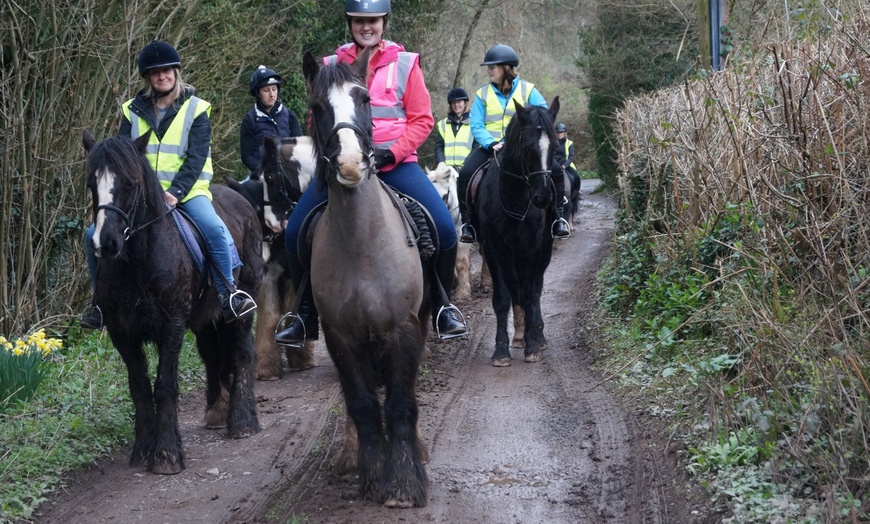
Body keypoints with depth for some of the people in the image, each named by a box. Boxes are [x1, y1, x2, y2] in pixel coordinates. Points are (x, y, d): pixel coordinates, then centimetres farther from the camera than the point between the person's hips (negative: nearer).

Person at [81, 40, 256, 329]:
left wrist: (175, 192, -21)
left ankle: (228, 294, -21)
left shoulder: (195, 109, 1)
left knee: (215, 229, -32)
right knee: (94, 234, -11)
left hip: (187, 191, -3)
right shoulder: (133, 110, 9)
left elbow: (196, 157, -8)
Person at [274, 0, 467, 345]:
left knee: (444, 229, -20)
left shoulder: (405, 63, 4)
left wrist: (391, 153, -14)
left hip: (395, 162, -2)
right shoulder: (331, 67, 8)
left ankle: (443, 308, 3)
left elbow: (421, 120, 0)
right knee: (294, 233, -9)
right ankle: (306, 318, 8)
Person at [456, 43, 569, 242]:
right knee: (465, 174, -25)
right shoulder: (483, 94, 6)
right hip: (490, 147, 1)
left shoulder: (528, 90, 3)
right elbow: (476, 126, -1)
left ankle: (556, 218, -11)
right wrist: (492, 144, -20)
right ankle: (467, 222, -12)